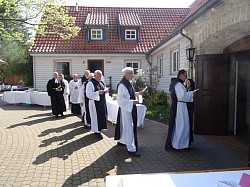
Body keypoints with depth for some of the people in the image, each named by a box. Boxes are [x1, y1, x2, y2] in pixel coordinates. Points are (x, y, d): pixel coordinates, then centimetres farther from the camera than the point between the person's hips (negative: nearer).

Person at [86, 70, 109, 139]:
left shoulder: (102, 83, 10)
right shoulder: (90, 83, -12)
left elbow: (104, 90, 21)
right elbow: (88, 94, -19)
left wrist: (105, 91, -3)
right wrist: (98, 92, -29)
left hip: (102, 102, 7)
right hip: (94, 103, -7)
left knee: (102, 116, 11)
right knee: (96, 117, -1)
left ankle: (99, 129, 26)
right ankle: (97, 131, 11)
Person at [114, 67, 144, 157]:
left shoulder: (129, 83, 9)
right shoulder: (122, 85, -20)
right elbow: (120, 99, -23)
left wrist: (138, 93, 9)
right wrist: (132, 102, -25)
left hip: (130, 108, 10)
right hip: (125, 109, -10)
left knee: (126, 126, 21)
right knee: (128, 128, -5)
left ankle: (121, 140, 40)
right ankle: (131, 149, 1)